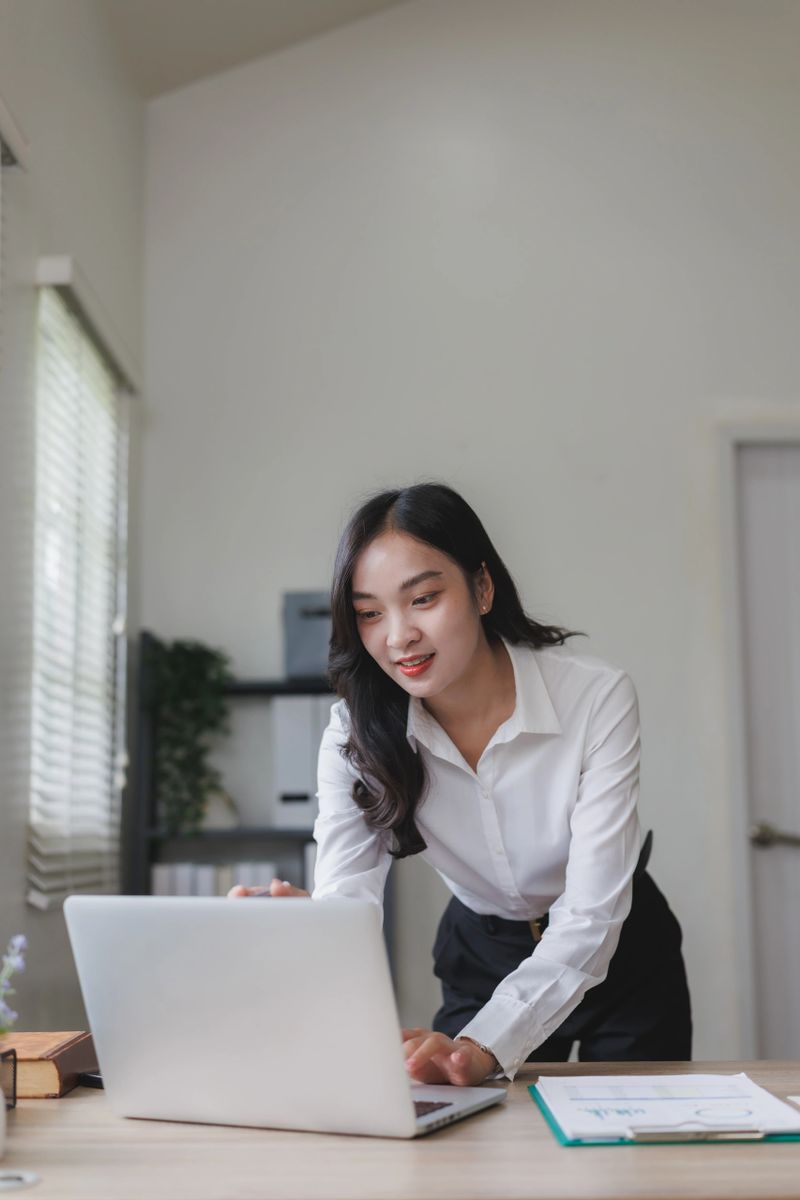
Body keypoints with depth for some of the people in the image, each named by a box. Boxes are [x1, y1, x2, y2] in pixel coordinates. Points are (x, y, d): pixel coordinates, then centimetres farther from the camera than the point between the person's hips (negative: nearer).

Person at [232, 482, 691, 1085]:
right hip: (482, 959, 2)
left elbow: (590, 917, -31)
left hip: (618, 956, -1)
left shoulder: (597, 697, -28)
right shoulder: (356, 734, -19)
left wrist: (483, 1047, -46)